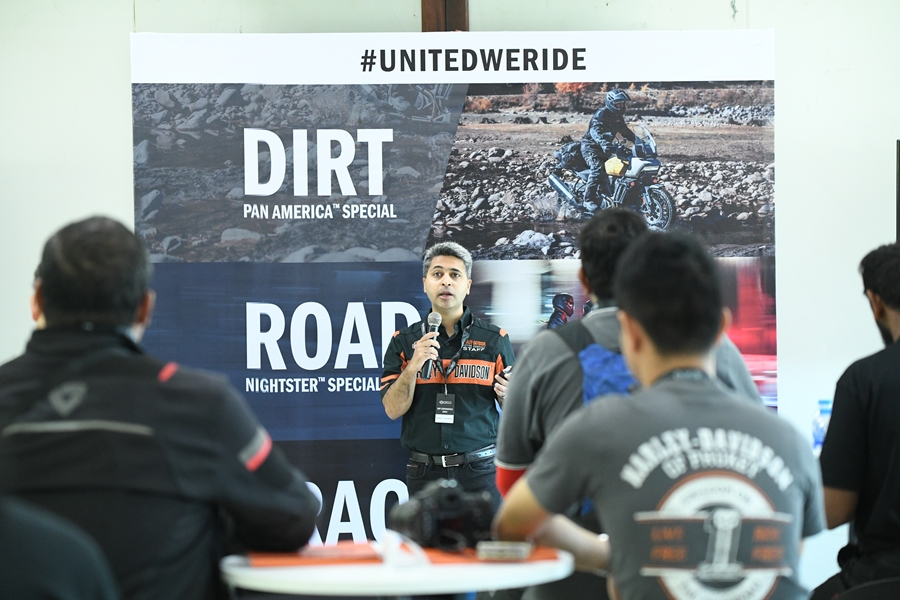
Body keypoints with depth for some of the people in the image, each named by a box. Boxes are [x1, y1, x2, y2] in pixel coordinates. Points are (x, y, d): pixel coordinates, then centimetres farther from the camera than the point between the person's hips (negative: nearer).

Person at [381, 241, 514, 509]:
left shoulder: (494, 339, 4)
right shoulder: (403, 342, 6)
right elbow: (393, 409, -1)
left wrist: (508, 395, -14)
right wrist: (413, 367, -16)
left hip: (479, 473, -1)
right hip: (424, 474, 1)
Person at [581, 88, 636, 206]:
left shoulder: (618, 117, 10)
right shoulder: (601, 114, -18)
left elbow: (625, 131, 25)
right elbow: (595, 131, -35)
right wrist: (604, 143, -52)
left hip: (604, 149, 9)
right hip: (591, 146, -9)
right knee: (598, 169, -28)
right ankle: (589, 200, -30)